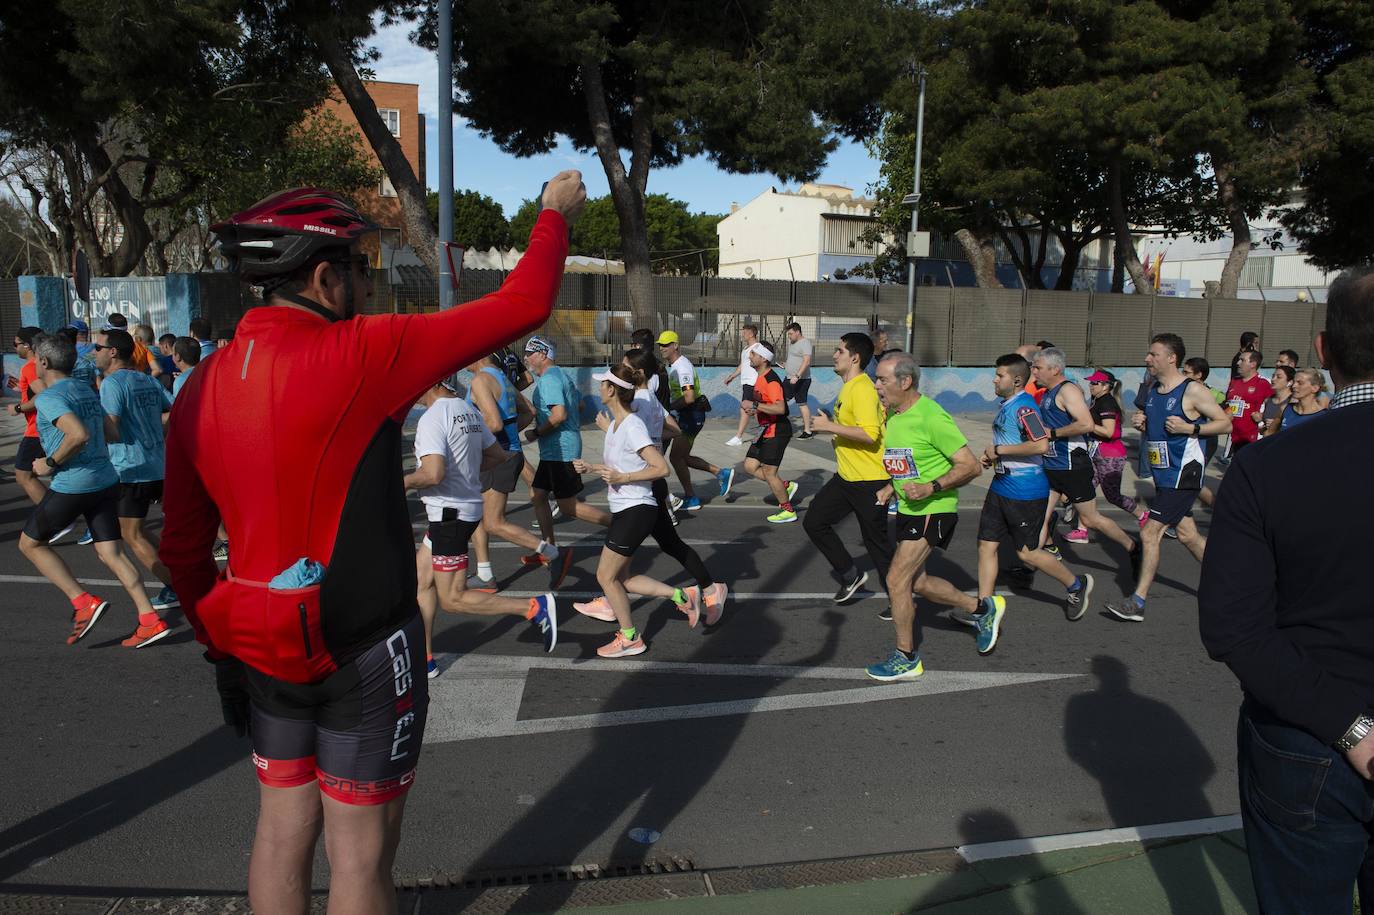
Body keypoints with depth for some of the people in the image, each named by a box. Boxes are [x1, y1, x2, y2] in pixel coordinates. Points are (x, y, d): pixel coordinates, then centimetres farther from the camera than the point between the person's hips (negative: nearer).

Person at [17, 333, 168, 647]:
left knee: (29, 544, 14)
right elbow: (114, 434, 19)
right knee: (111, 553, 6)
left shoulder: (48, 398, -12)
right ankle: (150, 620, -3)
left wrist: (50, 463, -15)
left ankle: (84, 603, 3)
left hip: (71, 486, -7)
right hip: (106, 480, 7)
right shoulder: (87, 391, 14)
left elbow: (79, 435, -27)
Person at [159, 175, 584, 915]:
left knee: (283, 832, 21)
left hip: (265, 650, 7)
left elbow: (182, 544, 7)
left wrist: (219, 641, 20)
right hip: (363, 652, -6)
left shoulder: (202, 386, 1)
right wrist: (556, 215, 5)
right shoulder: (361, 354, -17)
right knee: (360, 853, 9)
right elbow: (522, 306, -11)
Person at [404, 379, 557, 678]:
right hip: (468, 506, 9)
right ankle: (424, 659, 25)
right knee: (422, 579, 17)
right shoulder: (468, 410, 8)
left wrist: (403, 481, -11)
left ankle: (534, 608, -7)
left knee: (453, 600, -1)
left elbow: (433, 474, -29)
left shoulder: (432, 418, -19)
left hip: (449, 513, -9)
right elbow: (498, 456, 15)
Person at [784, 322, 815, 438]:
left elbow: (806, 361, -25)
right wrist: (786, 366, 15)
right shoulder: (792, 342, 16)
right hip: (791, 379, 10)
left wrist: (797, 376, -33)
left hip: (801, 380, -10)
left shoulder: (805, 343, -14)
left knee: (802, 404, -9)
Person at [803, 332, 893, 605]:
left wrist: (830, 426, -24)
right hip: (846, 477, 10)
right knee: (814, 521, 7)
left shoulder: (862, 389, -19)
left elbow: (870, 434, -29)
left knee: (876, 542, 0)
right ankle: (851, 575, 20)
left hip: (869, 481, -10)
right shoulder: (848, 388, 12)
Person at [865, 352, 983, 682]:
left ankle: (906, 659, 8)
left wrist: (931, 488, -28)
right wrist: (890, 488, 5)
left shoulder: (931, 417, -21)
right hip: (908, 509, 9)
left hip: (933, 510, -9)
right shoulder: (893, 415, 6)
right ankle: (981, 608, 37)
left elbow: (971, 466, -20)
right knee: (916, 582, 16)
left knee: (896, 580, -9)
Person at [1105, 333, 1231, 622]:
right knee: (1187, 535, 16)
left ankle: (1137, 602, -3)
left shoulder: (1193, 390, -12)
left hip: (1183, 474, -8)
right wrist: (1141, 426, 1)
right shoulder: (1152, 392, 11)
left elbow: (1225, 424, -9)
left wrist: (1189, 428, -21)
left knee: (1150, 533, -10)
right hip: (1163, 474, 8)